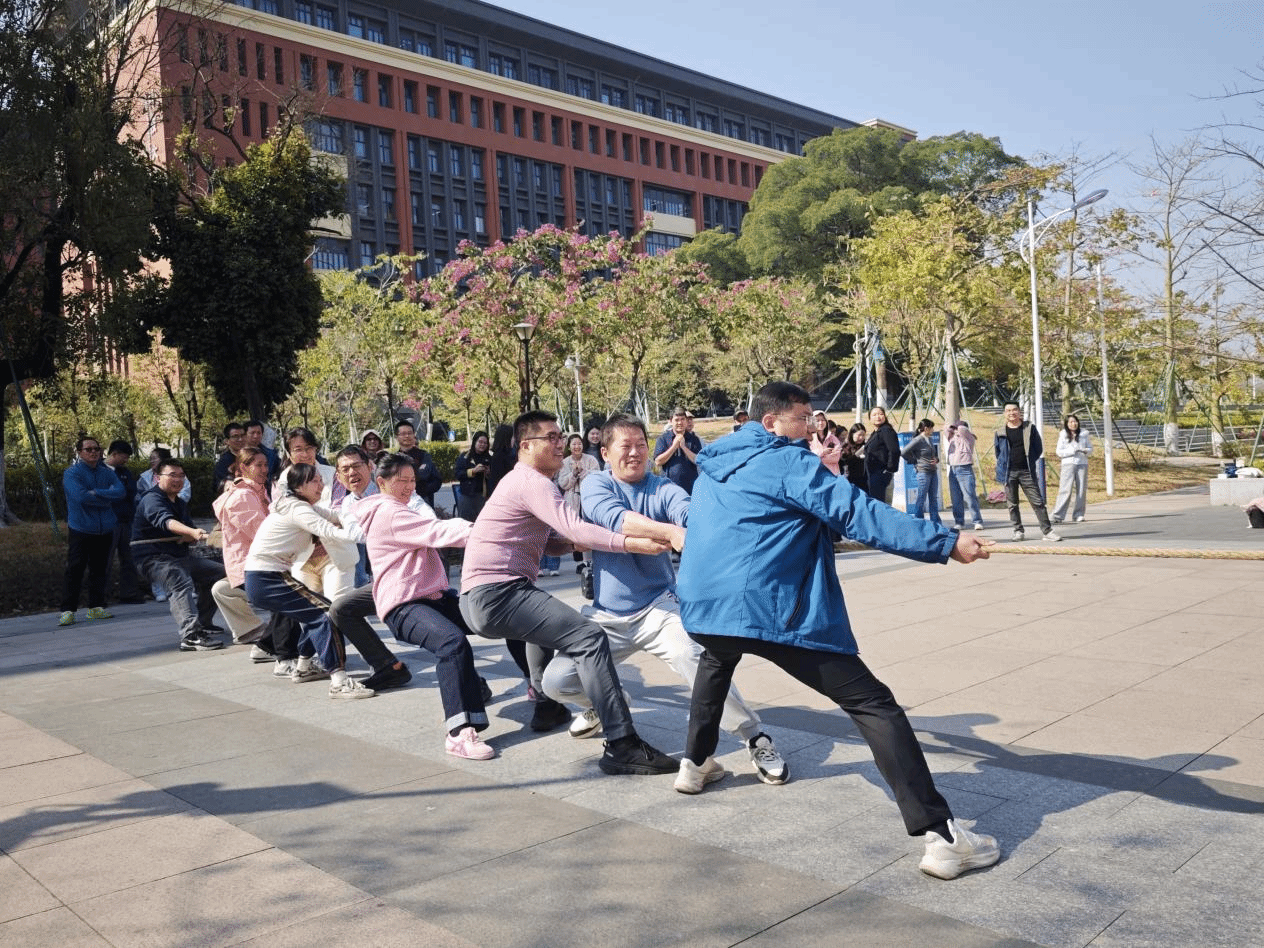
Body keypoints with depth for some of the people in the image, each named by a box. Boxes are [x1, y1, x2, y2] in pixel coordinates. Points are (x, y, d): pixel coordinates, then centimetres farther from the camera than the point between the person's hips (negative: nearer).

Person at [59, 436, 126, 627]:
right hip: (81, 530, -5)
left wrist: (97, 493, -17)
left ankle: (96, 607, 18)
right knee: (74, 570, -6)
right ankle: (67, 611, -3)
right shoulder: (72, 473, -5)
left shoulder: (107, 472, 11)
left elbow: (121, 491, -6)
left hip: (105, 530, 5)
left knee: (99, 569, 9)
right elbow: (81, 496, -20)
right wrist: (107, 499, -12)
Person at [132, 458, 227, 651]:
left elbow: (190, 534, 22)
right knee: (181, 583, -35)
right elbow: (166, 521, -34)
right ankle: (191, 636, -49)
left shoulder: (180, 503, 17)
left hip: (179, 557, 10)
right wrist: (192, 532, -52)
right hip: (153, 559, -10)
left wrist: (192, 537, -5)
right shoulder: (152, 499, -12)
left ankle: (203, 623, 22)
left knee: (220, 572, 12)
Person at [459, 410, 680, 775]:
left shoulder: (524, 481, 22)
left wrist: (571, 540, 1)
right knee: (590, 638, -19)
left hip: (482, 598, 11)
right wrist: (630, 544, -29)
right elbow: (574, 529, -24)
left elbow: (552, 542, 21)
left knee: (546, 619, 39)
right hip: (496, 594, -11)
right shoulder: (532, 482, -10)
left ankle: (546, 705, 40)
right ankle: (621, 745, -24)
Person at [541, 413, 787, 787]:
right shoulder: (595, 485, -5)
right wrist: (669, 532, -44)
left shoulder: (663, 489, -3)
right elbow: (616, 519, -27)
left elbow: (691, 514, -25)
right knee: (556, 681, -6)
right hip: (605, 615, 2)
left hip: (657, 606, -2)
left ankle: (756, 739, -14)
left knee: (692, 657, -30)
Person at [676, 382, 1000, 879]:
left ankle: (695, 762, 45)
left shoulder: (714, 464, 20)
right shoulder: (787, 462, -2)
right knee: (873, 704, -4)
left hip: (701, 606, 7)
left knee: (717, 659, 43)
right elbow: (859, 514, -11)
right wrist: (946, 542, -10)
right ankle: (940, 835, -11)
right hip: (769, 610, -7)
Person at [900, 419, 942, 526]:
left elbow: (935, 453, 27)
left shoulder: (930, 440, 12)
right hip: (923, 472, -8)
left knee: (934, 498, 10)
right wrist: (915, 462, -8)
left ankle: (935, 522, 15)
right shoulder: (918, 440, -12)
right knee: (921, 498, -2)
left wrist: (936, 459, 5)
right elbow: (903, 452, -17)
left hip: (933, 472, 8)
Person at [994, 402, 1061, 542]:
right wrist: (1003, 466, 8)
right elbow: (997, 452, 14)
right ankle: (1018, 531, 14)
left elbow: (1039, 448, 9)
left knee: (1038, 502, -4)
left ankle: (1047, 531, -3)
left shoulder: (1030, 429, 4)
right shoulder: (1000, 432, 5)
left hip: (1027, 472, -1)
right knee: (1012, 504, 4)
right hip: (1009, 472, 1)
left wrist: (1029, 462, 5)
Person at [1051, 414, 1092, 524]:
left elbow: (1090, 448, 15)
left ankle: (1079, 515, 8)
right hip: (1068, 464, -3)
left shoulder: (1084, 434, 10)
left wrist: (1085, 451, -8)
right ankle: (1057, 515, -12)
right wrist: (1073, 451, -13)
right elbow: (1059, 451, -1)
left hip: (1082, 464, 3)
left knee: (1081, 490, 0)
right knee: (1066, 490, -11)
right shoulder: (1063, 435, 5)